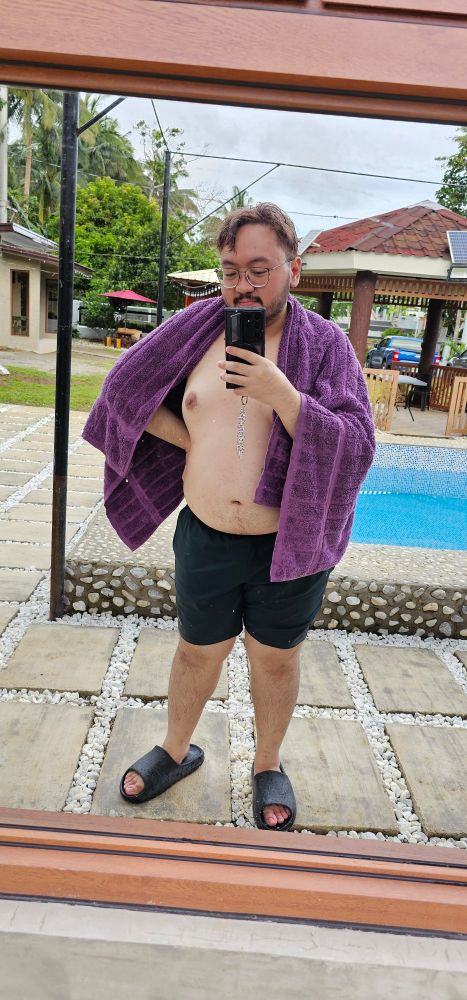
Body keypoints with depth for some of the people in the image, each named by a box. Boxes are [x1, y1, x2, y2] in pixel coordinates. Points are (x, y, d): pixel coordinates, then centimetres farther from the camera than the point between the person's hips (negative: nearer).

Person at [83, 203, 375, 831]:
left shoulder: (325, 343, -8)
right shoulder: (195, 328, -2)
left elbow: (355, 448, -16)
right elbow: (129, 387, 8)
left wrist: (281, 393, -27)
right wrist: (187, 438, -3)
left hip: (291, 545, -1)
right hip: (206, 538, 2)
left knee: (276, 659, 17)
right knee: (198, 652, 21)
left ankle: (268, 765, 43)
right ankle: (177, 750, 47)